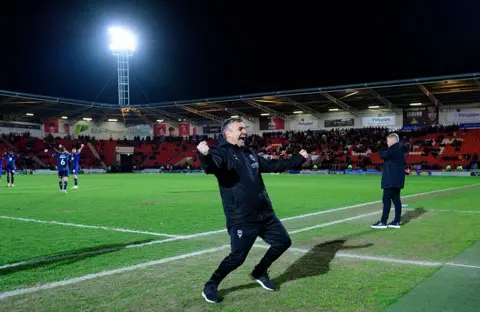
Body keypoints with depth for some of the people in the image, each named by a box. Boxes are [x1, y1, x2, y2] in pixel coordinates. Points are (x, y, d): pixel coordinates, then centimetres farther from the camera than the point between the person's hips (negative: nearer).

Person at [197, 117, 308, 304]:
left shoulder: (250, 154, 16)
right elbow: (211, 168, -31)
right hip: (241, 219, -8)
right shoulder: (221, 152, -9)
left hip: (265, 214, 8)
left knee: (283, 242, 16)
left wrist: (299, 159, 30)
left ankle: (259, 273, 34)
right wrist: (204, 155, -54)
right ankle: (210, 287, 13)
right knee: (237, 257, -10)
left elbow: (273, 165, 27)